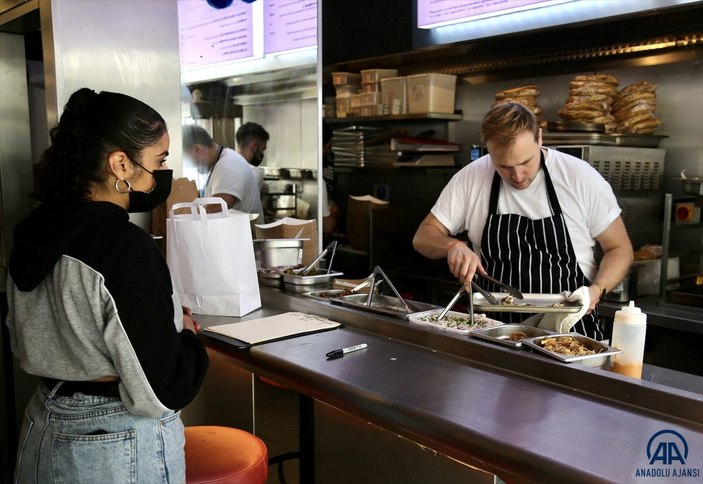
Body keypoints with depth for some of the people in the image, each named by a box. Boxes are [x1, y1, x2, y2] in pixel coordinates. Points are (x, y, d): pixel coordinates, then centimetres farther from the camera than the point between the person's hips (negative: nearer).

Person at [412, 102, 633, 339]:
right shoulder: (469, 178, -2)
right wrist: (452, 246, -17)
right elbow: (423, 237, 5)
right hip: (495, 327, 1)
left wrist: (596, 290, -15)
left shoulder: (582, 178, -6)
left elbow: (619, 249, 4)